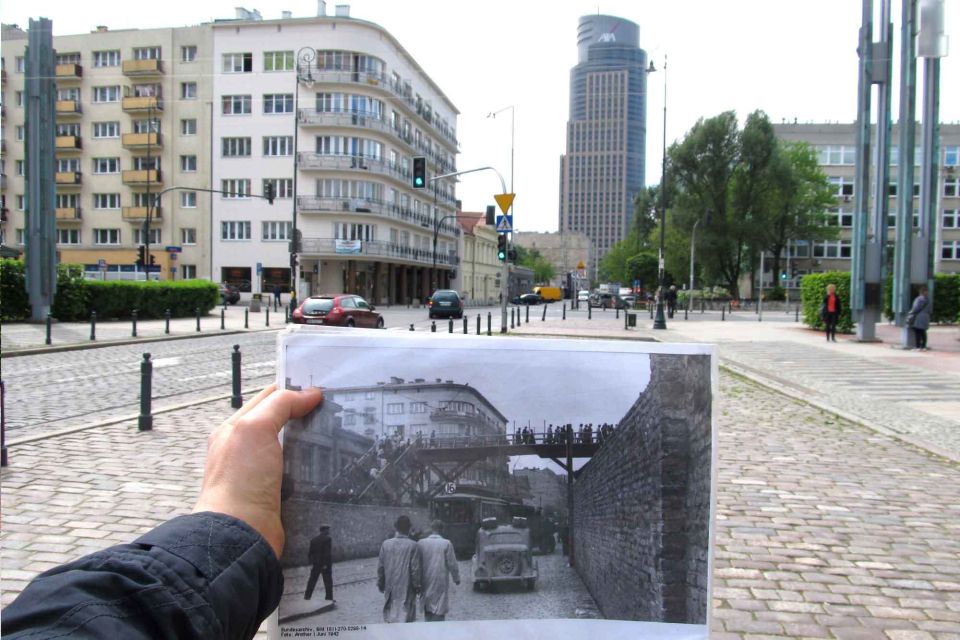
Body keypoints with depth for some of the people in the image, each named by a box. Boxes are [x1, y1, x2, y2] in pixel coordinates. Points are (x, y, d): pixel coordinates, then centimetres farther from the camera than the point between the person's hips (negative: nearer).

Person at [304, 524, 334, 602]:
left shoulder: (313, 540, 8)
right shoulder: (328, 539, -10)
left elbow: (310, 553, 6)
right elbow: (328, 552, -17)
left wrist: (311, 563, 9)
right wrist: (326, 564, -14)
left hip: (315, 564, 5)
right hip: (325, 564, -5)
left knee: (312, 581, 13)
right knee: (328, 582, 1)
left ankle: (307, 596, 15)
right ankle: (329, 598, -1)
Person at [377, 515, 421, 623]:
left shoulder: (386, 544, -2)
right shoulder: (412, 545, -12)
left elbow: (380, 566, 3)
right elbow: (415, 568, -9)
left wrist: (380, 583, 15)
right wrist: (417, 585, 2)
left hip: (390, 587, 4)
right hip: (406, 587, -3)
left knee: (390, 613, 16)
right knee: (405, 613, 2)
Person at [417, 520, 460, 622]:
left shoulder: (421, 543, 0)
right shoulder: (446, 544, -8)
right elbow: (452, 564, -5)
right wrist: (456, 578, 10)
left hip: (426, 583, 3)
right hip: (441, 582, -3)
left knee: (427, 611, 16)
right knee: (439, 612, 2)